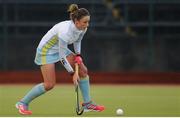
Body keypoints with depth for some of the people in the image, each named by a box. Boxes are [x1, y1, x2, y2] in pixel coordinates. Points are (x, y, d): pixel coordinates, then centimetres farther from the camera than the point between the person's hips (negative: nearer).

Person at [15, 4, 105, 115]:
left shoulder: (83, 28, -14)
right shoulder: (65, 31, -37)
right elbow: (62, 57, -28)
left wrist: (78, 55, -5)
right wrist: (73, 73, -21)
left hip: (61, 48, 8)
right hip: (46, 50, -8)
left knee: (83, 70, -4)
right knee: (49, 85, -11)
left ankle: (87, 104, 6)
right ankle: (22, 103, 5)